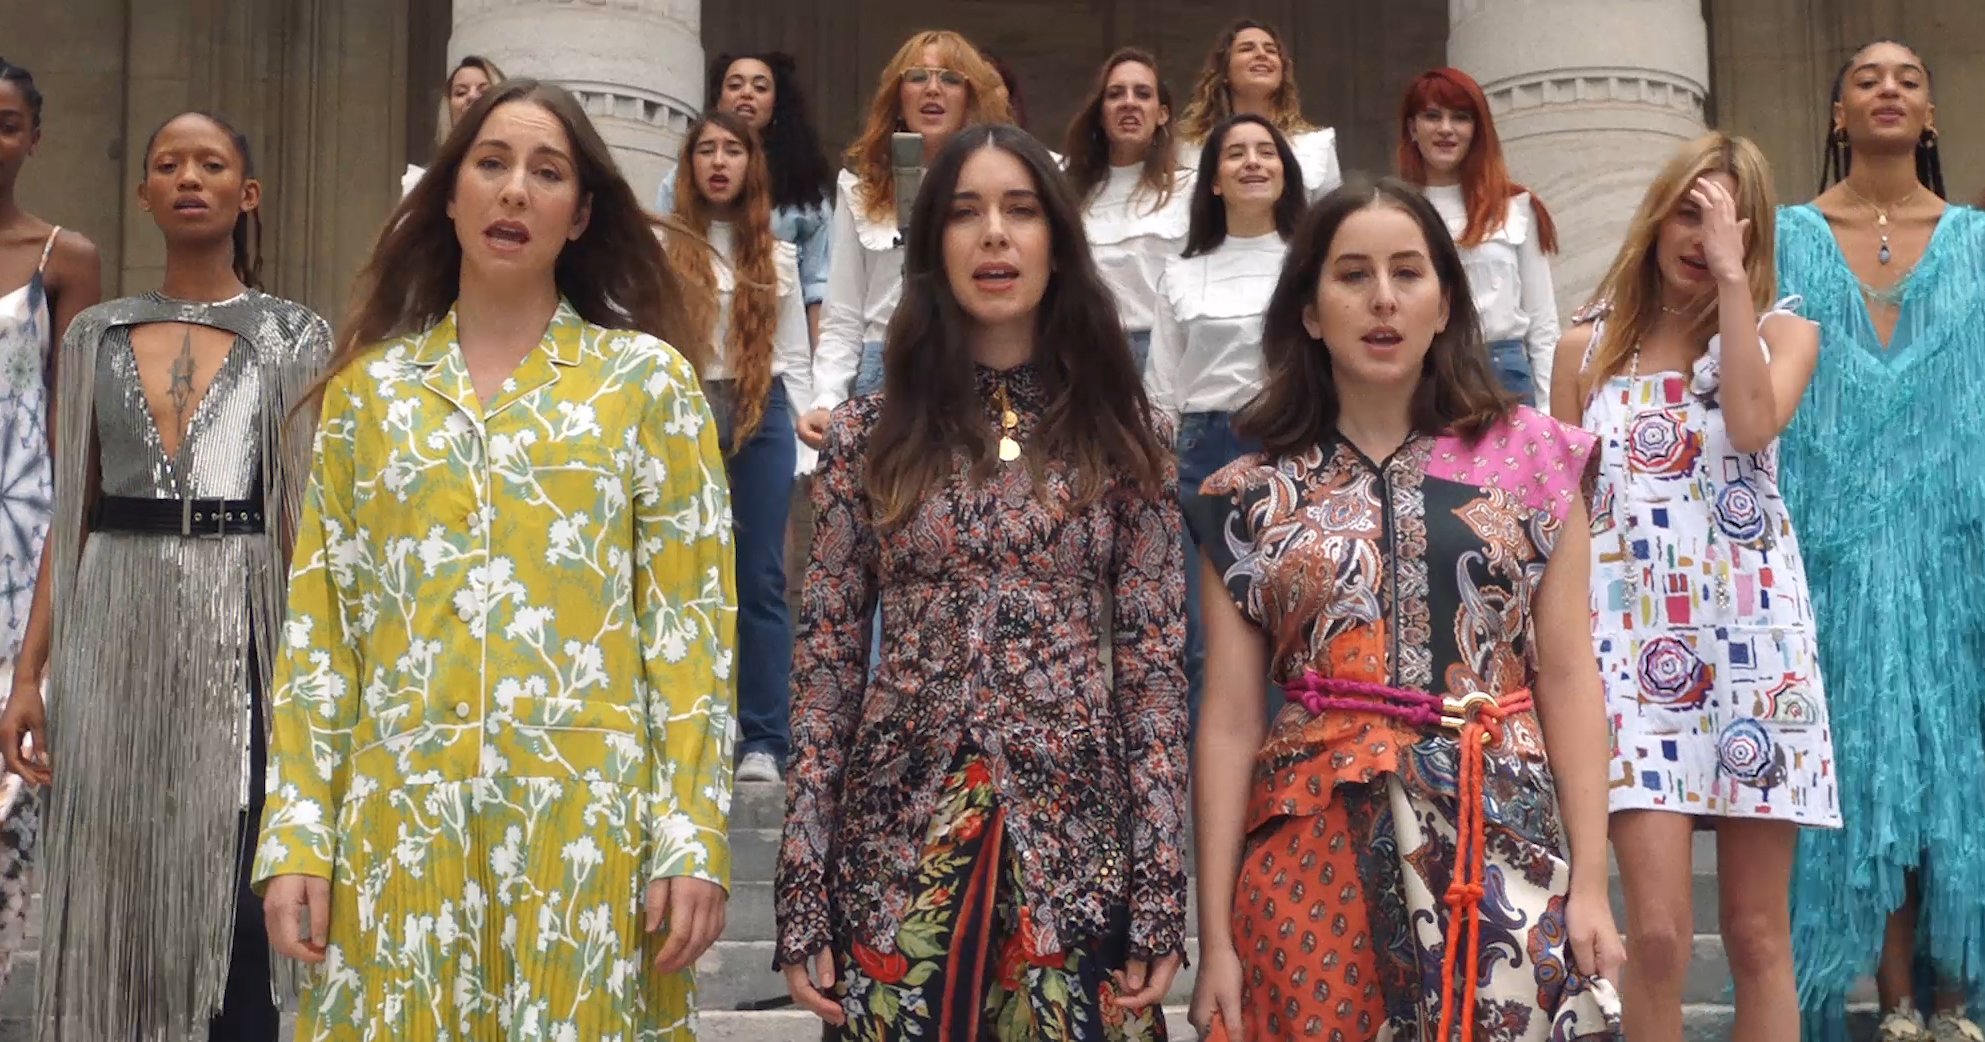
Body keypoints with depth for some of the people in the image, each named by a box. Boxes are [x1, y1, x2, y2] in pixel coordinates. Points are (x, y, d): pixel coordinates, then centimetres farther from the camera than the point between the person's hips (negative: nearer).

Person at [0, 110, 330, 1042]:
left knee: (228, 895, -2)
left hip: (235, 629, -3)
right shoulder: (95, 335, 10)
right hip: (112, 630, 3)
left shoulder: (294, 337, 2)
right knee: (108, 886, 6)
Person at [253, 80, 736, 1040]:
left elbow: (690, 618, -2)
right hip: (400, 822, 2)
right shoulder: (367, 386, 10)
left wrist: (693, 836, -9)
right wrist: (298, 833, 0)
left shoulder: (648, 377, 3)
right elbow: (318, 624, 8)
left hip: (586, 820, -2)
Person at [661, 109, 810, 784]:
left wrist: (800, 444, 4)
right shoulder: (661, 247, 4)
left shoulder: (777, 257, 13)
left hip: (762, 419, 2)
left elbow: (795, 357, 12)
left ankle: (764, 740, 4)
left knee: (760, 581, 1)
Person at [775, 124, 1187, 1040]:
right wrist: (802, 894, -3)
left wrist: (1162, 893, -5)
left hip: (1075, 837, 0)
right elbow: (825, 660, 2)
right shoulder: (867, 434, 3)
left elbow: (1154, 662, 1)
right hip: (899, 835, 0)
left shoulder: (1122, 435, 3)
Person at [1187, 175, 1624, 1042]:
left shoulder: (1530, 459, 3)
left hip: (1503, 845, 0)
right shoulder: (1251, 500, 3)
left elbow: (1568, 680, 2)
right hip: (1315, 858, 0)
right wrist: (1215, 936, -1)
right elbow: (1229, 722, 1)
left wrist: (1591, 882, -4)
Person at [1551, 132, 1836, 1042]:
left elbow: (1752, 426, -14)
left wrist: (1730, 277, -10)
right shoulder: (1587, 352, 10)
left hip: (1755, 642, 1)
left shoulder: (1781, 332, 9)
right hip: (1633, 648, 0)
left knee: (1757, 934, 4)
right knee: (1657, 932, -11)